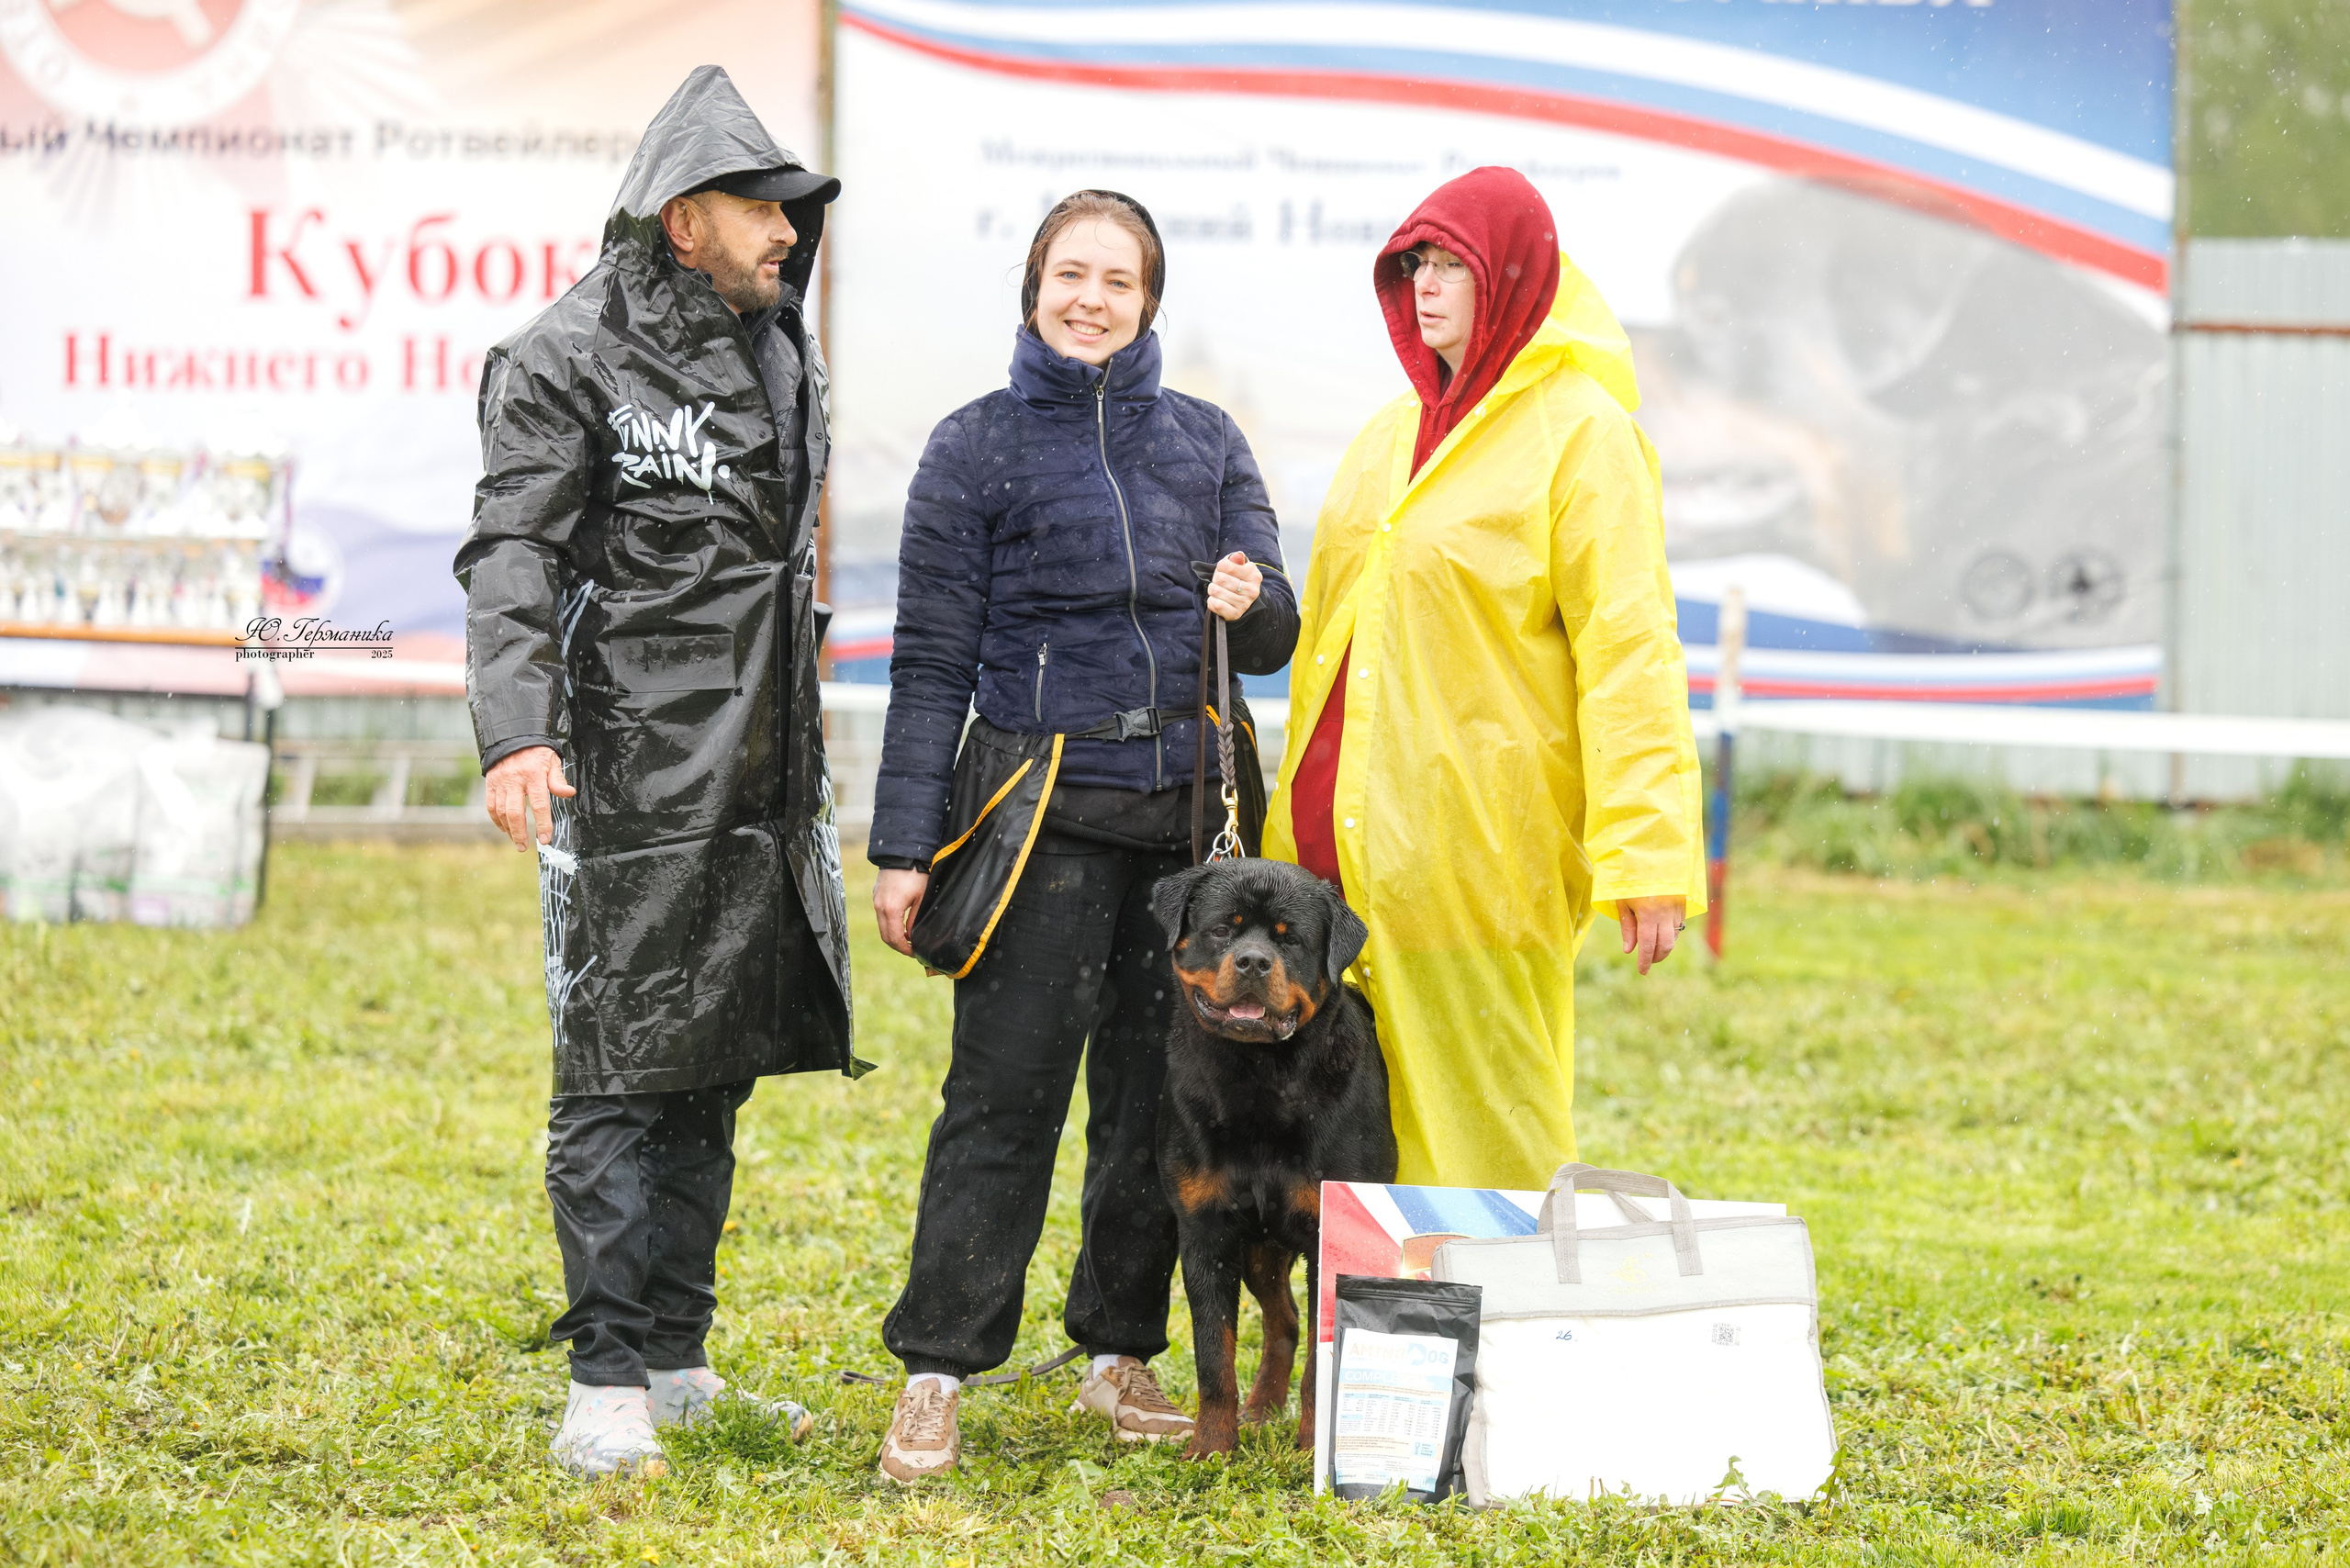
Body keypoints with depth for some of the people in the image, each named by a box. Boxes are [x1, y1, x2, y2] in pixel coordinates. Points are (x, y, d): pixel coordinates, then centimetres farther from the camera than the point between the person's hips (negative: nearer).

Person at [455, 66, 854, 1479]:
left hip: (763, 778, 8)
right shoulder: (571, 360, -8)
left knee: (714, 1072, 11)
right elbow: (514, 556, -14)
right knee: (620, 1073, -5)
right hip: (635, 777, -8)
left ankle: (676, 1364, 18)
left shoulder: (782, 355, 16)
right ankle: (607, 1385, -1)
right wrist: (518, 735, -27)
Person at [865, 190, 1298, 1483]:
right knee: (1004, 1097, -6)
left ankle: (1120, 1354, 18)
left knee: (1159, 1099, 7)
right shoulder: (977, 448, 1)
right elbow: (932, 660, 0)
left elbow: (1276, 636, 12)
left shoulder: (1205, 441, 10)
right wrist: (902, 848, -5)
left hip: (1184, 817, 4)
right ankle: (936, 1375, -2)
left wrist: (1251, 605, -13)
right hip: (1040, 817, -4)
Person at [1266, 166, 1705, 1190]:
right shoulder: (1395, 433, 17)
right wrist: (1299, 816, 19)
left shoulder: (1579, 432, -6)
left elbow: (1628, 645, -12)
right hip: (1347, 828, 7)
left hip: (1476, 838, -7)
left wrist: (1643, 852, -19)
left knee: (1480, 1120, -4)